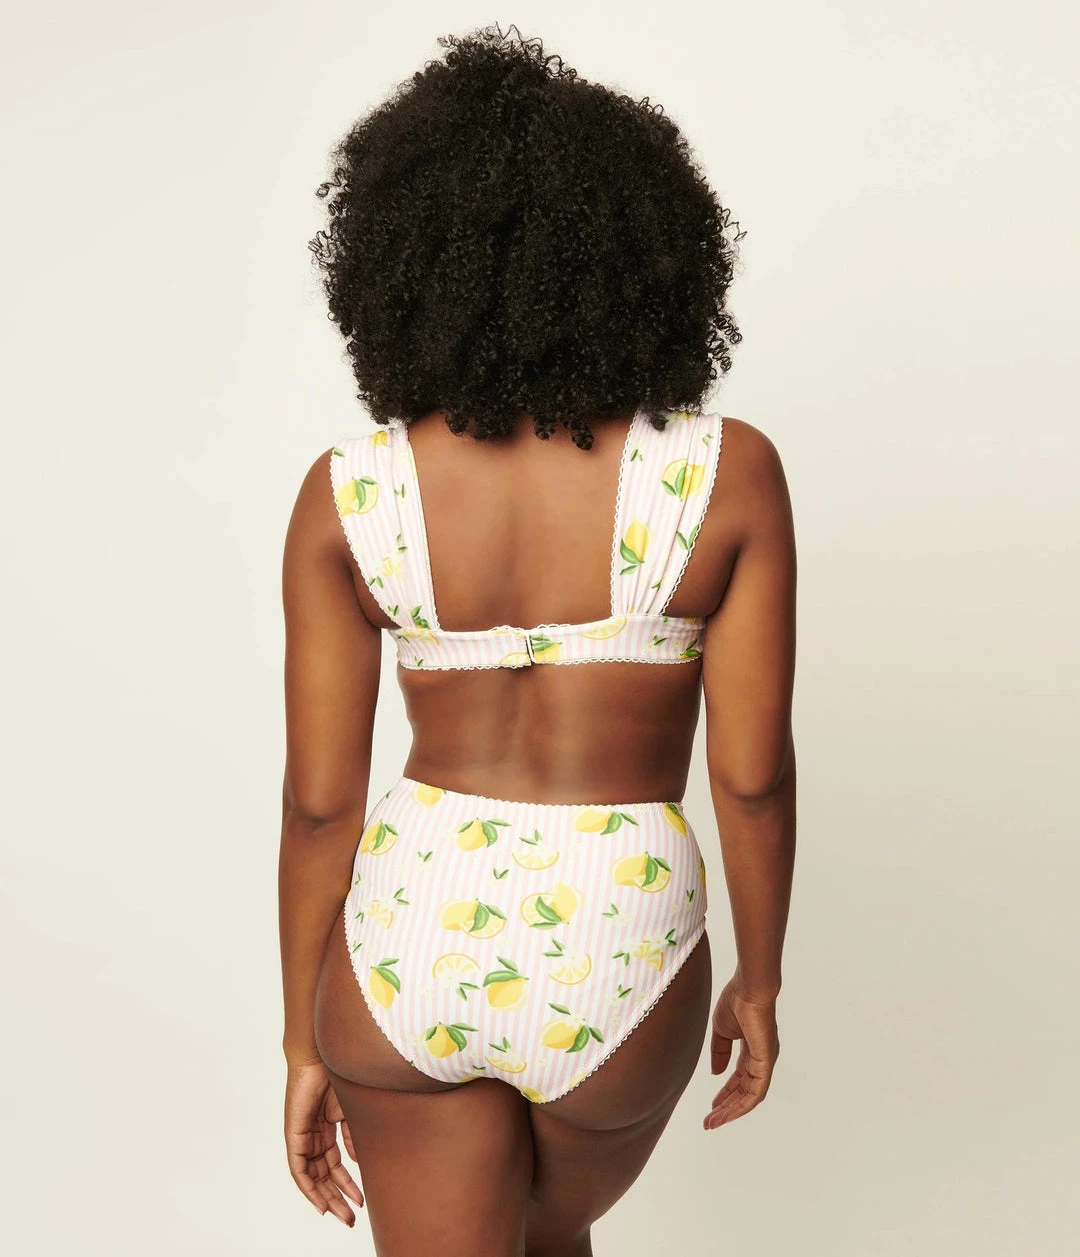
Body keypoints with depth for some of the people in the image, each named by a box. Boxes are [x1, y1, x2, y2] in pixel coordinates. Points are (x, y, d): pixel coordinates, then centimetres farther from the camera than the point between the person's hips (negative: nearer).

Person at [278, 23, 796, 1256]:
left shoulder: (345, 493, -9)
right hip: (613, 979, 0)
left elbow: (320, 799, -5)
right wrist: (760, 979, 9)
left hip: (411, 952, 0)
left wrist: (307, 1043, 8)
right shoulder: (730, 472, -13)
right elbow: (752, 775, -8)